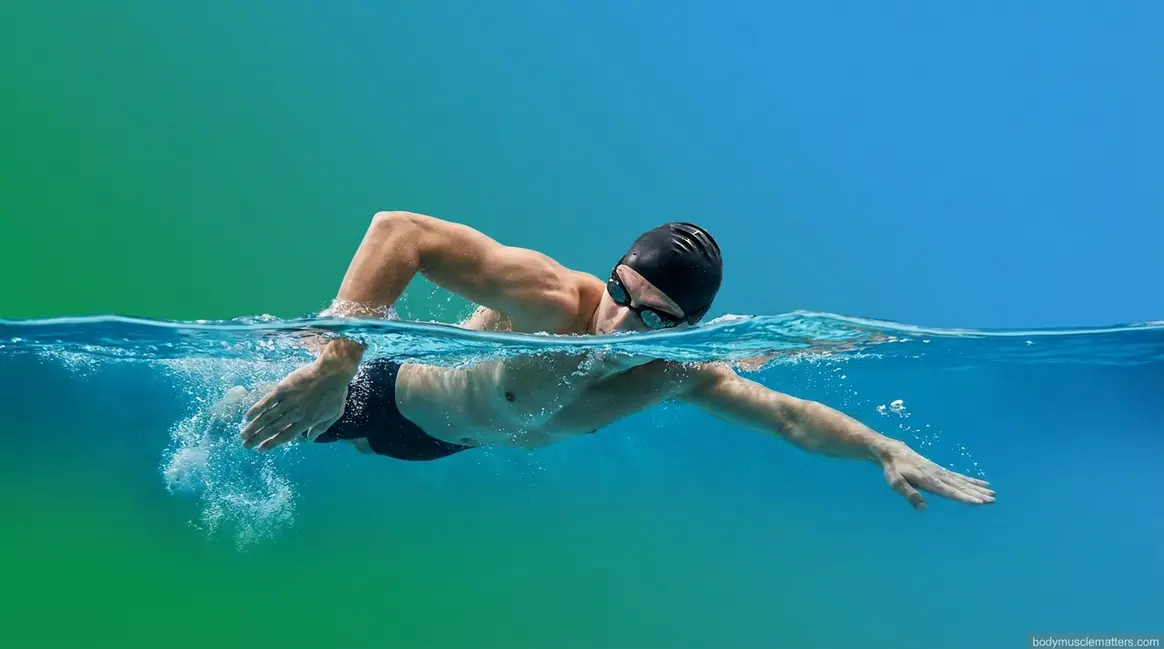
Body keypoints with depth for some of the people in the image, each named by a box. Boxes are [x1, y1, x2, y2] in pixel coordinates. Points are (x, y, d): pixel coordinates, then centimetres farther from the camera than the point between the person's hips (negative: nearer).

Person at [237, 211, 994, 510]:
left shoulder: (677, 375, -26)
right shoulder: (549, 295, -46)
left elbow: (790, 416, -16)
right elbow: (399, 229, -50)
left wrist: (890, 451, -28)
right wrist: (335, 364, -57)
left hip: (446, 438, 6)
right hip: (385, 392, -6)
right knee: (252, 418, 17)